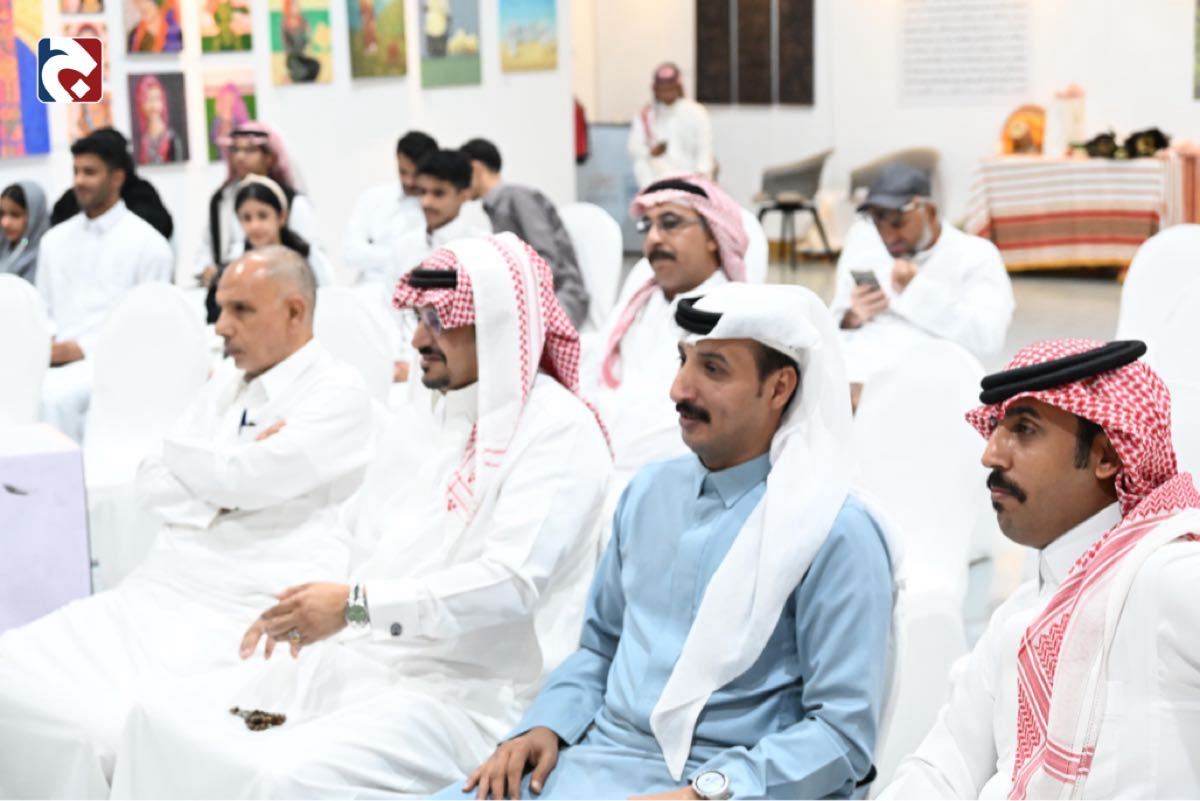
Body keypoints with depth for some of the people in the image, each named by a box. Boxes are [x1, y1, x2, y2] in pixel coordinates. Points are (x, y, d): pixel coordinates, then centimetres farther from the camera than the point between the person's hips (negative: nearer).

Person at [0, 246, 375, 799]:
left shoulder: (337, 392, -6)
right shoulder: (227, 381, 18)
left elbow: (245, 479, -17)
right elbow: (151, 485, 13)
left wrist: (181, 453, 2)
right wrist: (223, 484, -5)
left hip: (239, 614, -8)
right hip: (159, 588, 8)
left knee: (104, 727, -26)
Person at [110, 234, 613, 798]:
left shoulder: (559, 429, -11)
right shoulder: (426, 405, 16)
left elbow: (511, 582, -22)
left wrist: (357, 604, -23)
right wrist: (298, 608, 4)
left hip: (461, 694, -8)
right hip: (354, 659, 8)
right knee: (163, 720, -1)